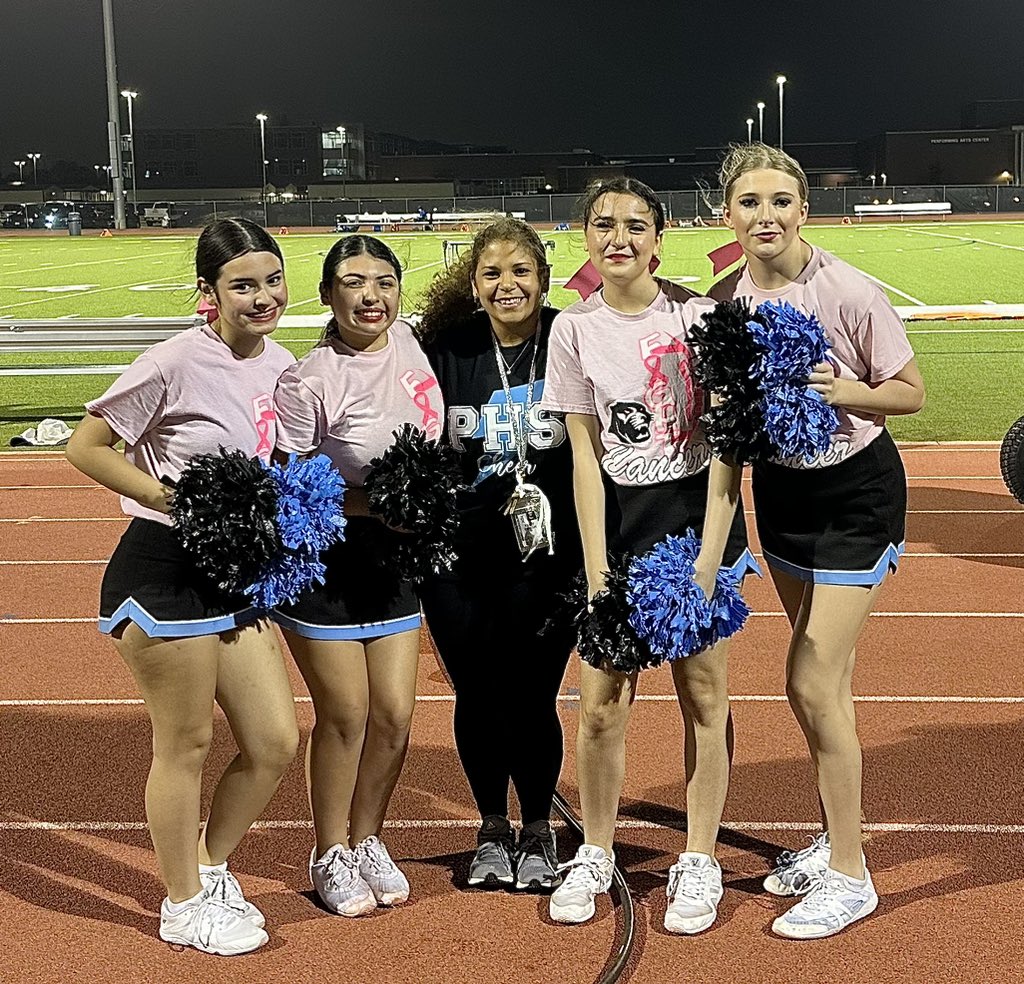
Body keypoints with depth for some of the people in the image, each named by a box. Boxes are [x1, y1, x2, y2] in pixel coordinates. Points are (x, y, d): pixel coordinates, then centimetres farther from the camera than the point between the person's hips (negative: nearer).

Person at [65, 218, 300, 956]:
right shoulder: (176, 363, -17)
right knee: (186, 746, 5)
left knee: (276, 742, 10)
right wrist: (167, 498, -19)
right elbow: (86, 445, -11)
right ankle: (185, 903, 25)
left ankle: (211, 868, 33)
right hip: (164, 571, -7)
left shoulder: (281, 363, 5)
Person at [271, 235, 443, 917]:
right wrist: (376, 503, -23)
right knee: (346, 715, 4)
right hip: (327, 560, -5)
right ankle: (331, 855, 25)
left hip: (395, 556, 5)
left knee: (395, 714, 9)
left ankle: (368, 841, 31)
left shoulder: (411, 341, -2)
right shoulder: (310, 382, -20)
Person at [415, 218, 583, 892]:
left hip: (547, 554, -2)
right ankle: (493, 830, 31)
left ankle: (538, 831, 26)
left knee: (531, 696, 0)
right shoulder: (447, 350, 1)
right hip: (460, 555, 2)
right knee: (476, 695, 8)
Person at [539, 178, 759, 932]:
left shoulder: (696, 314, -6)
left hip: (696, 510, -2)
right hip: (619, 517, 2)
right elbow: (585, 455, 1)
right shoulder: (575, 329, 1)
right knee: (602, 703, 2)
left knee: (703, 692, 3)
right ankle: (595, 856, 23)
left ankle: (700, 863, 19)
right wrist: (597, 572, -5)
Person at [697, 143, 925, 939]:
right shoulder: (723, 305, -7)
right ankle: (836, 838, 34)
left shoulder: (848, 292, -21)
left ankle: (849, 876, 9)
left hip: (857, 493, -5)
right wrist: (710, 552, -9)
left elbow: (912, 391, -10)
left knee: (811, 685, -7)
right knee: (825, 678, 16)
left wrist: (843, 390, -30)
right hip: (781, 488, 5)